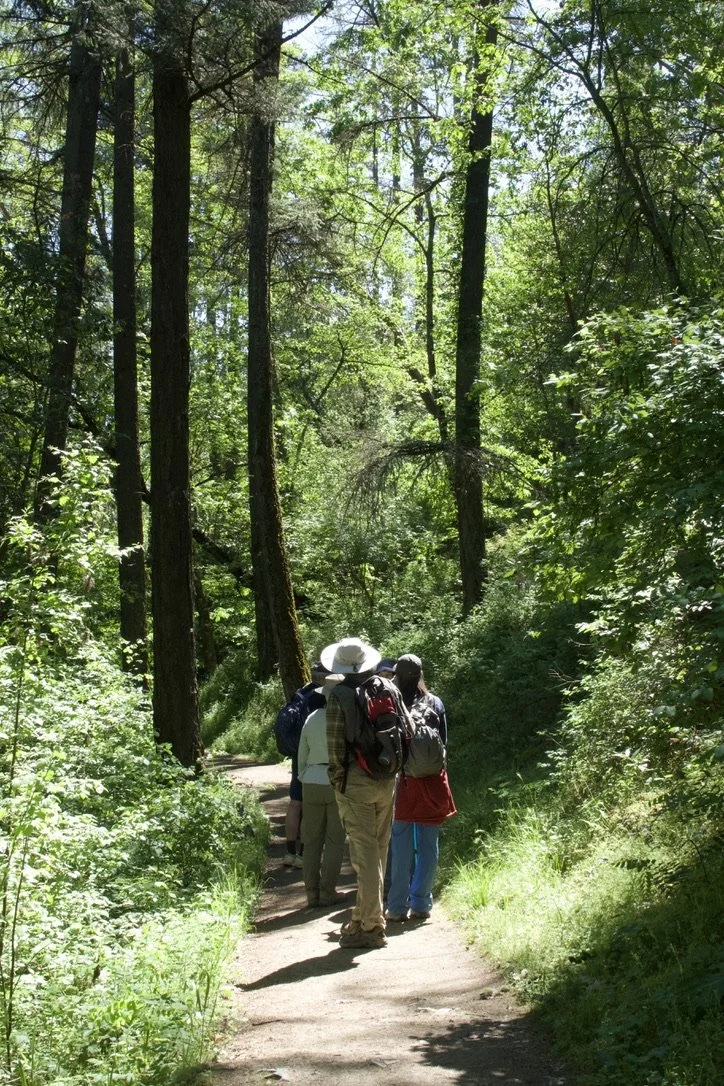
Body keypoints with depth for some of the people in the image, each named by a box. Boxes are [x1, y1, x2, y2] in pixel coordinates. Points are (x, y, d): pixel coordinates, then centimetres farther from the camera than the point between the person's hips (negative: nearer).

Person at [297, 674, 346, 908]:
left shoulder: (312, 718, 4)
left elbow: (302, 755, 9)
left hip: (312, 783, 3)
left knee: (312, 840, 8)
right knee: (335, 840, 5)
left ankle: (312, 893, 9)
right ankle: (327, 893, 4)